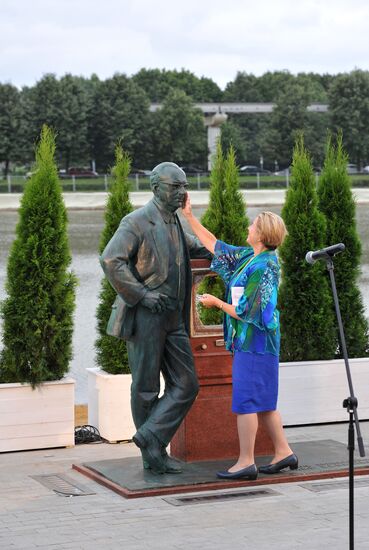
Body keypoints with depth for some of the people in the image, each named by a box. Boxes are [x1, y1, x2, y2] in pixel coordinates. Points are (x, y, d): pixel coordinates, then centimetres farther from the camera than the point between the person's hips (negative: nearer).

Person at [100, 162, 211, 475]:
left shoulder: (174, 224, 16)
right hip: (145, 318, -8)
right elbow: (110, 260, -22)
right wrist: (140, 294, -22)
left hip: (172, 319, 8)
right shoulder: (137, 221, -9)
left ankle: (151, 437, 1)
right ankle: (153, 456, 8)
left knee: (186, 385, -1)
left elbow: (188, 246, 40)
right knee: (146, 388, 2)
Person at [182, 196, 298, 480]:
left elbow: (244, 311, -18)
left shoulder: (262, 267, -19)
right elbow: (214, 245, 19)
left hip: (254, 342, -9)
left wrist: (216, 302, -4)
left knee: (246, 400, -4)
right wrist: (189, 216, 18)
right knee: (263, 401, 13)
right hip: (250, 340, 9)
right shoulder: (247, 256, 9)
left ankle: (246, 462, 1)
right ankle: (284, 452, 19)